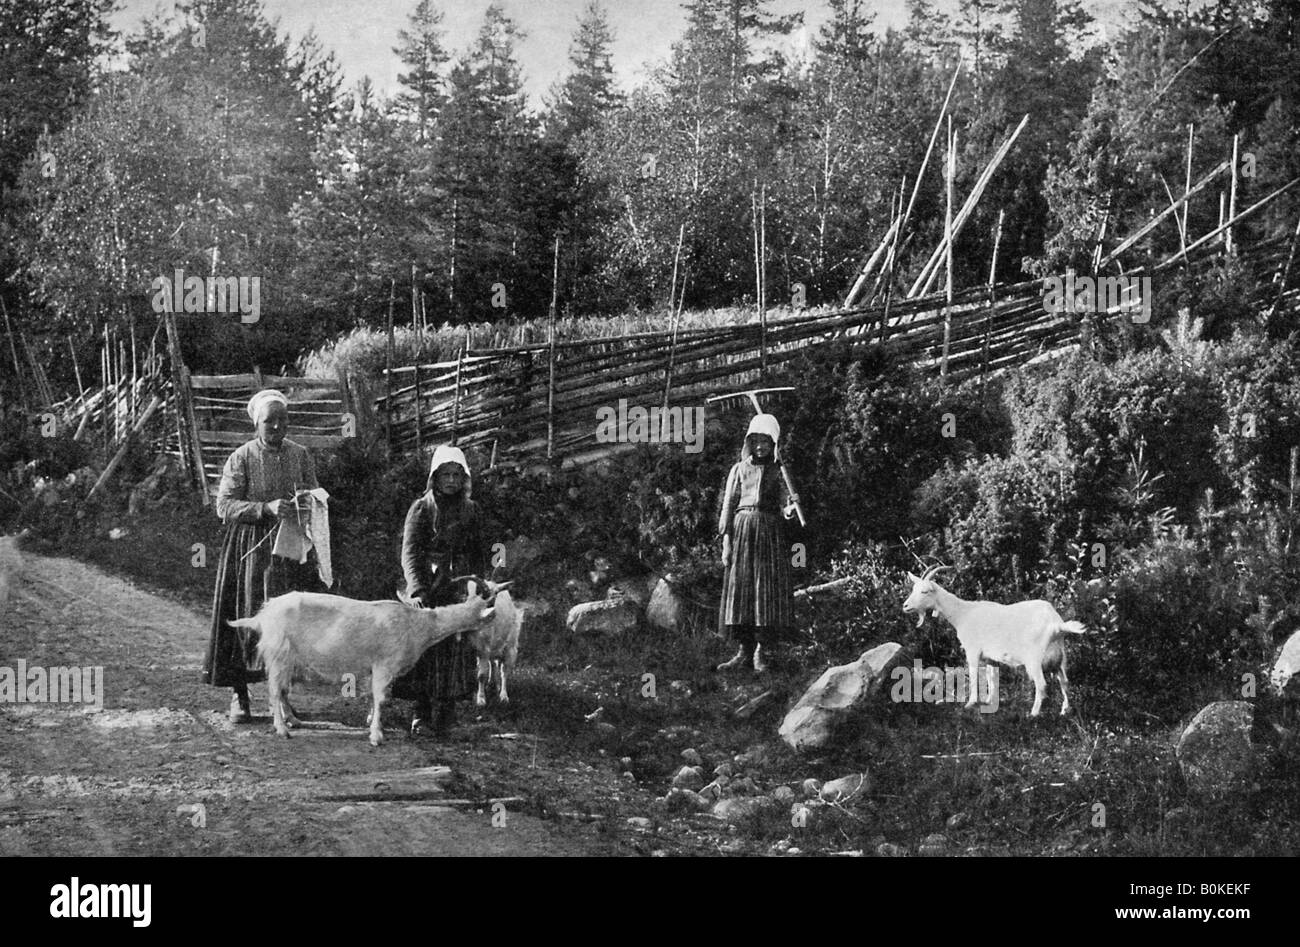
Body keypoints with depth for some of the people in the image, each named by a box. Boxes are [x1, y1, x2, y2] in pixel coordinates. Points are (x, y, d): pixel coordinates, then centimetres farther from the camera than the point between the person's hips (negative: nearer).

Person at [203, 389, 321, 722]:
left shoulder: (300, 455, 7)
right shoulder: (241, 458, -4)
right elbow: (224, 505, -9)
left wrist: (307, 504, -10)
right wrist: (266, 509, -21)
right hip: (250, 547, -3)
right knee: (245, 617, -3)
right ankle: (239, 695, 7)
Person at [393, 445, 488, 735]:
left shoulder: (471, 510, 11)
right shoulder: (421, 509, 1)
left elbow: (478, 554, 17)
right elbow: (409, 553, -6)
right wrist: (418, 590, -18)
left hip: (460, 589, 2)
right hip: (427, 588, -2)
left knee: (457, 648, -3)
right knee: (423, 648, -6)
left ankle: (448, 708, 5)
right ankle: (421, 709, 2)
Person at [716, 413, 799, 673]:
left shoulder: (779, 471, 9)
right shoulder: (739, 469, 11)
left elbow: (786, 505, 4)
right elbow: (728, 505, 8)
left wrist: (790, 506, -21)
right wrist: (726, 541, -1)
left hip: (770, 532, -1)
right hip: (742, 529, 1)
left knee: (768, 589, -7)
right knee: (740, 586, -3)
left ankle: (760, 652, -4)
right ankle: (744, 651, 3)